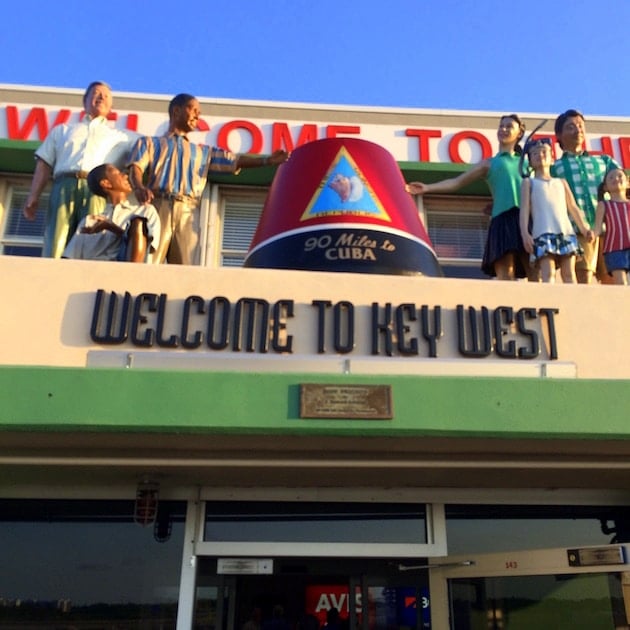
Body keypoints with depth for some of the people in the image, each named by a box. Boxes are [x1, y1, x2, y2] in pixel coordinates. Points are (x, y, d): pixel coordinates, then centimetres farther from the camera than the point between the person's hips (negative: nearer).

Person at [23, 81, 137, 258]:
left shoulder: (121, 136, 30)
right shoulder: (62, 130, 31)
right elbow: (44, 164, 21)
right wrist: (33, 197, 7)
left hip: (98, 191, -1)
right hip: (64, 188, 1)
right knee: (54, 249, -14)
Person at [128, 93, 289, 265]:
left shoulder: (203, 151, 31)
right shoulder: (150, 143, 23)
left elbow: (234, 160, 19)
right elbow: (136, 166, 6)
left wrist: (267, 160, 4)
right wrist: (139, 187, -18)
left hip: (188, 213, 3)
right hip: (157, 207, -2)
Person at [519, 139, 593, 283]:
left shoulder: (561, 182, 26)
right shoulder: (529, 182, 16)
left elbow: (573, 207, 21)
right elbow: (525, 208, 4)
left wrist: (584, 228, 7)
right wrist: (525, 233, -10)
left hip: (566, 232, 4)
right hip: (543, 233, -4)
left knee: (569, 274, -3)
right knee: (548, 273, -17)